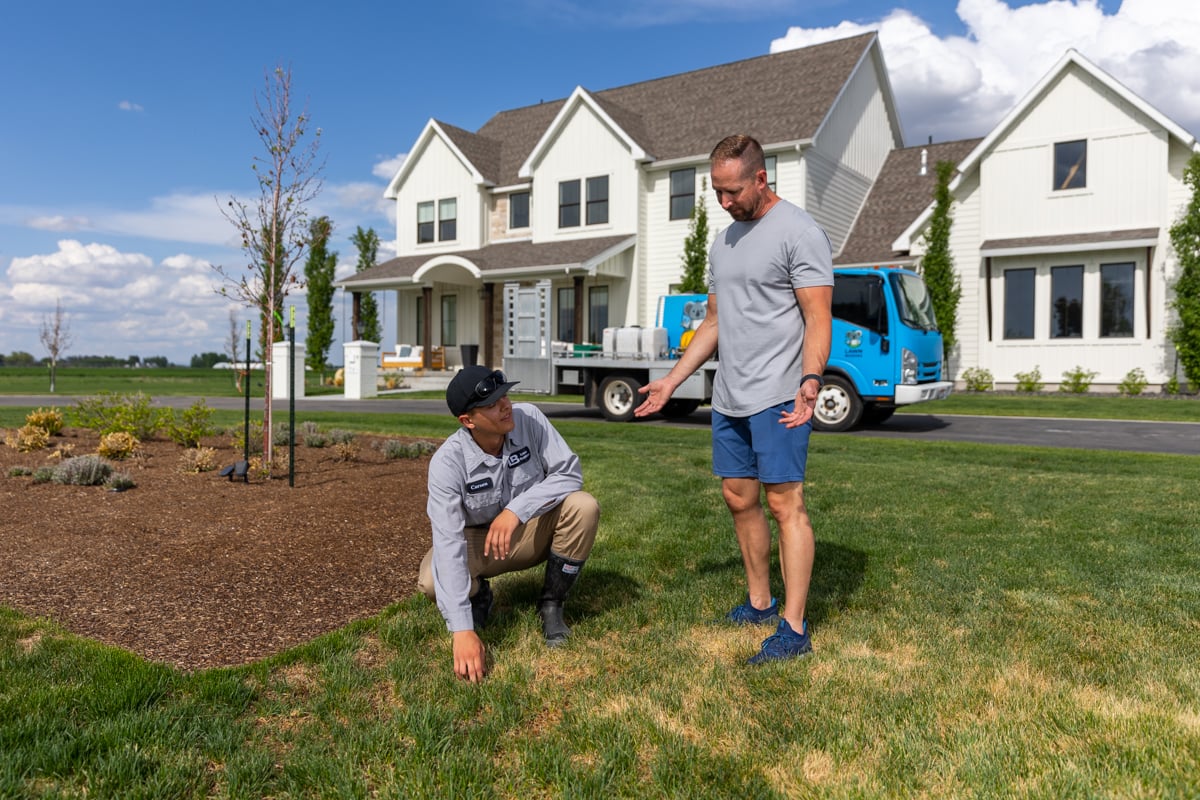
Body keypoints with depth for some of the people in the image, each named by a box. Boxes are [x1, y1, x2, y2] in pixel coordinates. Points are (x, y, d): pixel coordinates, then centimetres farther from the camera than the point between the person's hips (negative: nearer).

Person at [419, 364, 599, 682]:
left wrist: (517, 510, -37)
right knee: (432, 582, -31)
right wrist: (462, 630, -42)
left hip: (532, 531, 2)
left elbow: (569, 472, -22)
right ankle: (478, 597, 8)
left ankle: (551, 604, -5)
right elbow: (448, 542, -35)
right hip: (476, 542, -1)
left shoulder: (528, 418, -21)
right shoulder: (447, 462, -28)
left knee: (583, 507, -27)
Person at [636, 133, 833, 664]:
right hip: (729, 398, 8)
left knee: (785, 503, -6)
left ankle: (794, 629, 1)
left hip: (777, 398, -8)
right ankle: (759, 603, 26)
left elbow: (818, 318, -14)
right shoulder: (723, 241, 17)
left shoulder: (799, 232, -8)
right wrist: (671, 381, 19)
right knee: (738, 499, 12)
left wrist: (810, 381, -29)